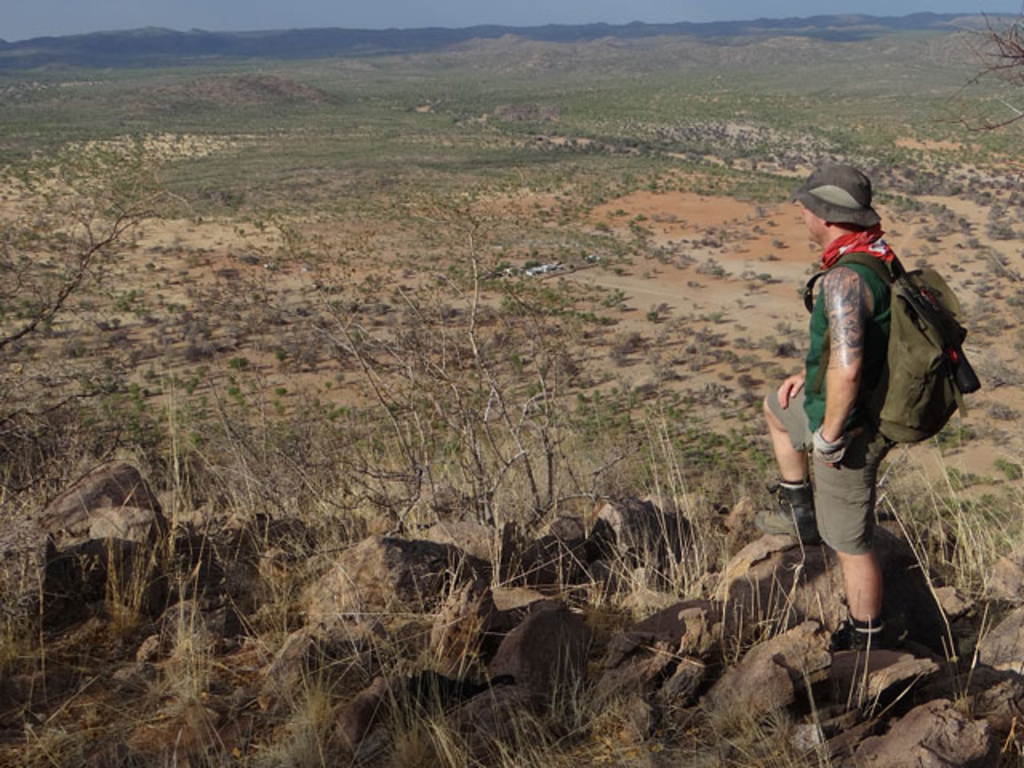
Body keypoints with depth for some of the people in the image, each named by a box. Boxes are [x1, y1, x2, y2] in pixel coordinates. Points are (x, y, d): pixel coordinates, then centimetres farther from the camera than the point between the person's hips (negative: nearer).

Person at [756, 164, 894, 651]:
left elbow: (846, 369, -39)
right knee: (776, 407, 33)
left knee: (849, 541, 7)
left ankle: (863, 641, 26)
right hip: (874, 405, 10)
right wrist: (811, 374, 16)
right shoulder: (877, 256, 2)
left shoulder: (844, 278, -31)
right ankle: (799, 512, 38)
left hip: (850, 427, -10)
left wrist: (828, 436, -26)